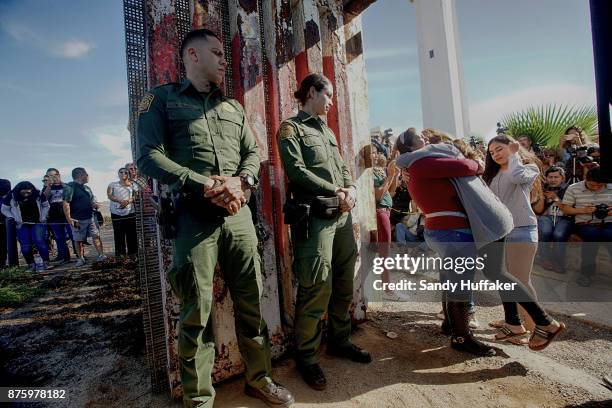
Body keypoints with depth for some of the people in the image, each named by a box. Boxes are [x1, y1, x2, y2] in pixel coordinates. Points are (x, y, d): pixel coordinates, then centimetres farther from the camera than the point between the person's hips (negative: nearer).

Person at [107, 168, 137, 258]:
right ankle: (120, 254, 5)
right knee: (118, 234, -1)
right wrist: (120, 201, -19)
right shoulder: (112, 185, 11)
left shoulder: (132, 185, 12)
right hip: (116, 213, 0)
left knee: (131, 234, 1)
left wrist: (128, 201, -17)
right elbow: (109, 195, -2)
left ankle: (132, 253, 8)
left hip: (130, 213, 0)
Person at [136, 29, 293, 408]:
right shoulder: (163, 98, 8)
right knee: (197, 310, 3)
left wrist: (240, 182, -8)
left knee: (252, 299, 9)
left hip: (238, 214, 5)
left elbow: (253, 153, 15)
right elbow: (149, 155, -6)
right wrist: (206, 185, -16)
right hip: (194, 216, -4)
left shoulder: (234, 107, 21)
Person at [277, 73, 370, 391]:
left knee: (343, 284, 13)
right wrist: (335, 192, -11)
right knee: (318, 287, -7)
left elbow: (343, 167, 19)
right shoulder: (290, 128, 1)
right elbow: (296, 171, -11)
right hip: (314, 216, -7)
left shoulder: (327, 131, 23)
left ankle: (339, 341, 32)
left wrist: (350, 189, -2)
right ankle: (306, 356, 13)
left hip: (342, 215, 8)